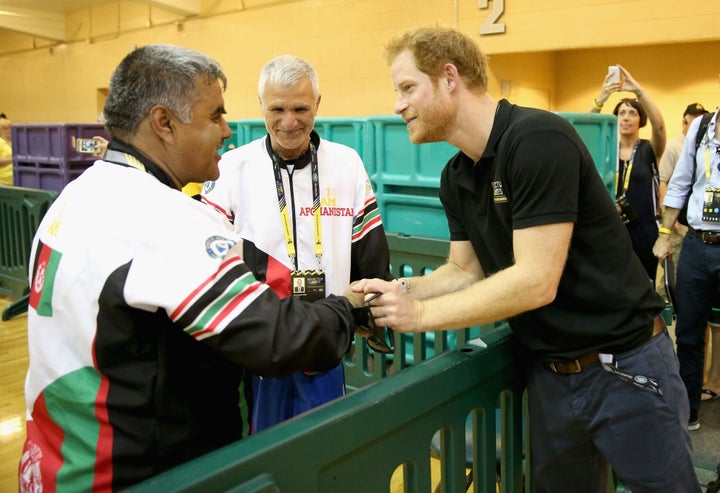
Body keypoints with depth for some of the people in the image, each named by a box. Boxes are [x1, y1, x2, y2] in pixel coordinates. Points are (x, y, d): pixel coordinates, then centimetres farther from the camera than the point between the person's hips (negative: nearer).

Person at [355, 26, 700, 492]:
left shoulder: (539, 139, -23)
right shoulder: (455, 178, 3)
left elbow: (536, 282, -27)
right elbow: (466, 271, 7)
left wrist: (421, 313, -22)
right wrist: (395, 291, -10)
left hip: (624, 365, -7)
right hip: (547, 372, 7)